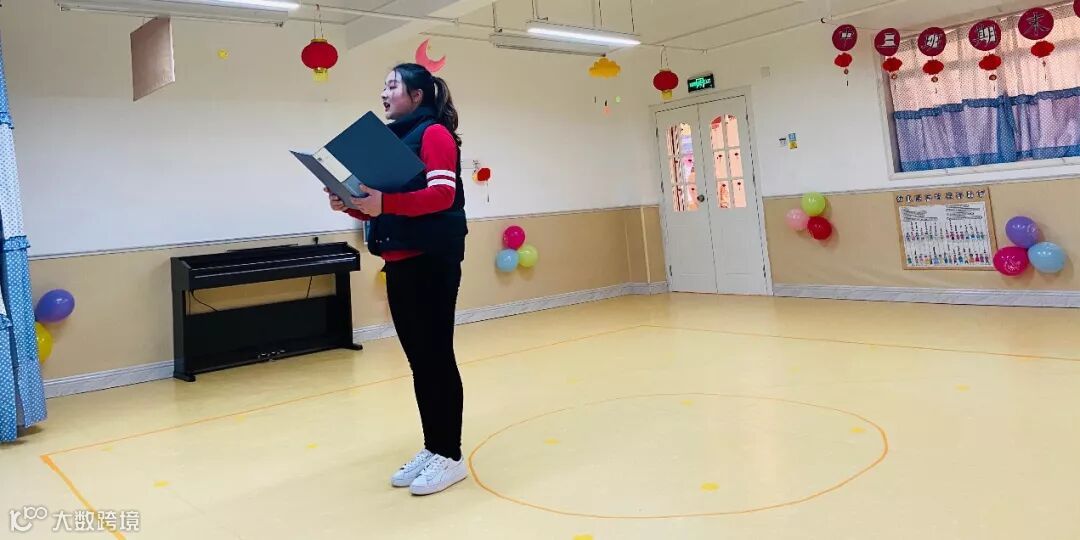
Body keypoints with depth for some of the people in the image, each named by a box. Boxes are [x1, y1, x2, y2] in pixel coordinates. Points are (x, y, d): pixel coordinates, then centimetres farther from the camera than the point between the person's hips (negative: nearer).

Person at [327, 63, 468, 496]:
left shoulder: (435, 133, -5)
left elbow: (443, 195, -18)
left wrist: (384, 203, -25)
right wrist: (350, 205, 1)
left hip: (432, 262, -8)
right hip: (399, 263, 8)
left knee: (437, 355, -4)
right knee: (418, 358, 11)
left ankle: (450, 456, 6)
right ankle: (431, 449, 21)